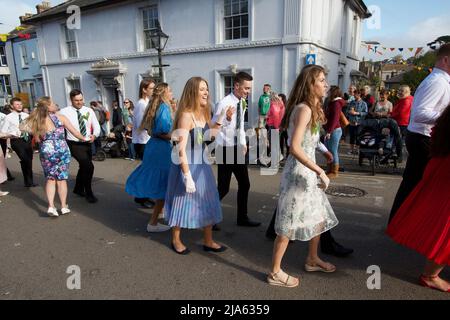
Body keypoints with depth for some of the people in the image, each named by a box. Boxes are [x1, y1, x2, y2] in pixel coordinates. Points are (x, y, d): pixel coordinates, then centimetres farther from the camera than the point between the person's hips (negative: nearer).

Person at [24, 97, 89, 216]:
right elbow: (74, 132, 1)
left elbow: (37, 139, -2)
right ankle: (64, 206, 15)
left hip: (45, 151, 2)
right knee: (61, 179, 8)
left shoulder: (37, 121, 2)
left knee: (50, 179, 13)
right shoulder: (60, 117, -4)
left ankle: (51, 206, 2)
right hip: (61, 150, -2)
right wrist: (84, 138, 17)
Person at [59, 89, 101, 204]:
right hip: (74, 144, -5)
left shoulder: (89, 111, 3)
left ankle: (78, 189, 45)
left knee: (83, 167, 20)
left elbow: (96, 126, 3)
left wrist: (94, 135, -16)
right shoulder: (65, 112, -8)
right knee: (89, 166, -18)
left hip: (87, 144, 5)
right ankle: (88, 193, 0)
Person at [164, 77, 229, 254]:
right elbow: (181, 149, -23)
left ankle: (208, 241, 29)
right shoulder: (186, 115, -19)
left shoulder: (203, 113, 5)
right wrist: (187, 175, -24)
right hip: (187, 164, -8)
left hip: (202, 164, 8)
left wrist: (220, 119, 4)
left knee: (207, 203, 13)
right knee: (183, 201, 8)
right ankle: (176, 240, 31)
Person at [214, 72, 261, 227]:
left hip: (238, 148, 8)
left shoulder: (242, 103, 6)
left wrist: (243, 143, 9)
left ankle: (242, 218, 29)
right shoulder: (224, 103, -17)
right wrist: (226, 119, -35)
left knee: (244, 184, 13)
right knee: (223, 188, 0)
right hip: (225, 149, -7)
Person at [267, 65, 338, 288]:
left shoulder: (311, 109, 14)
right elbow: (295, 147, -26)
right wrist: (320, 171, -24)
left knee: (320, 216, 20)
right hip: (298, 172, -10)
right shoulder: (304, 109, -18)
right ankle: (275, 272, 16)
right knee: (289, 224, 1)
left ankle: (312, 260, 40)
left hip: (308, 171, 10)